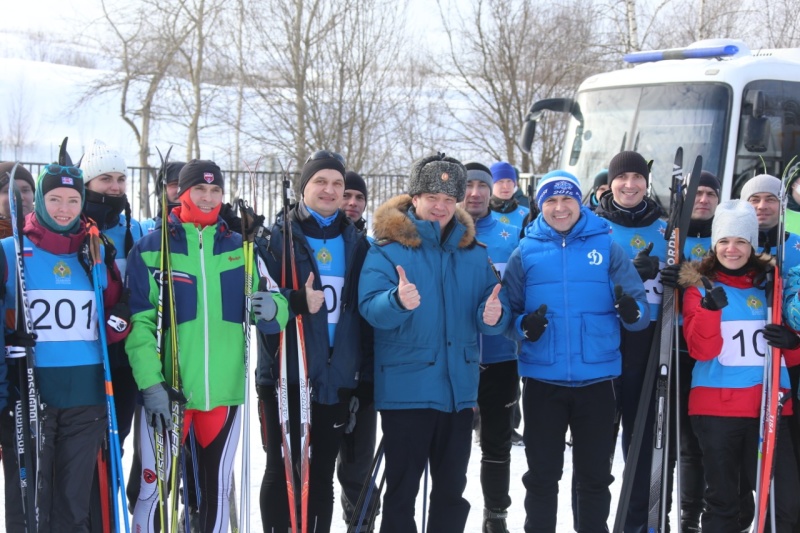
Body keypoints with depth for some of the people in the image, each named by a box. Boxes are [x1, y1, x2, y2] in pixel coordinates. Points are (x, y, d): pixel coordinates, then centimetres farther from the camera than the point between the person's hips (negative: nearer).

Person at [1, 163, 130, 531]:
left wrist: (118, 320, -6)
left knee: (74, 503, 11)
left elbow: (112, 326, 13)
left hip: (86, 399, 3)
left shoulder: (99, 254, 10)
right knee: (31, 502, 2)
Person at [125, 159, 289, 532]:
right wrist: (150, 383, -17)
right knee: (153, 487, 0)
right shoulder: (150, 248, -1)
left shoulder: (240, 248, 9)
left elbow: (272, 305, 11)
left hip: (224, 390, 3)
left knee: (218, 488, 13)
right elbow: (139, 322, -7)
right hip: (167, 389, -3)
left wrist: (272, 309, -14)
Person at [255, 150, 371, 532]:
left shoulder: (356, 242, 11)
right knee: (281, 470, 3)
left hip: (337, 378, 3)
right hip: (286, 374, -3)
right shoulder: (279, 236, 0)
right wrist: (297, 302, -26)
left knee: (322, 474, 11)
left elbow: (366, 307, 12)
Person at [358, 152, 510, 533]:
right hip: (406, 387, -5)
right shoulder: (388, 248, -6)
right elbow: (371, 306, -18)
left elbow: (493, 310, 7)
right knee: (402, 490, 0)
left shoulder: (474, 253, 8)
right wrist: (398, 301, -40)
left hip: (458, 387, 5)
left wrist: (492, 316, -17)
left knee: (451, 489, 16)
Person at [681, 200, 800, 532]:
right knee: (722, 499, 7)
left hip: (768, 406, 2)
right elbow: (702, 351, -9)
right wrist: (711, 308, -25)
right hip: (715, 407, -2)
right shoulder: (700, 287, 2)